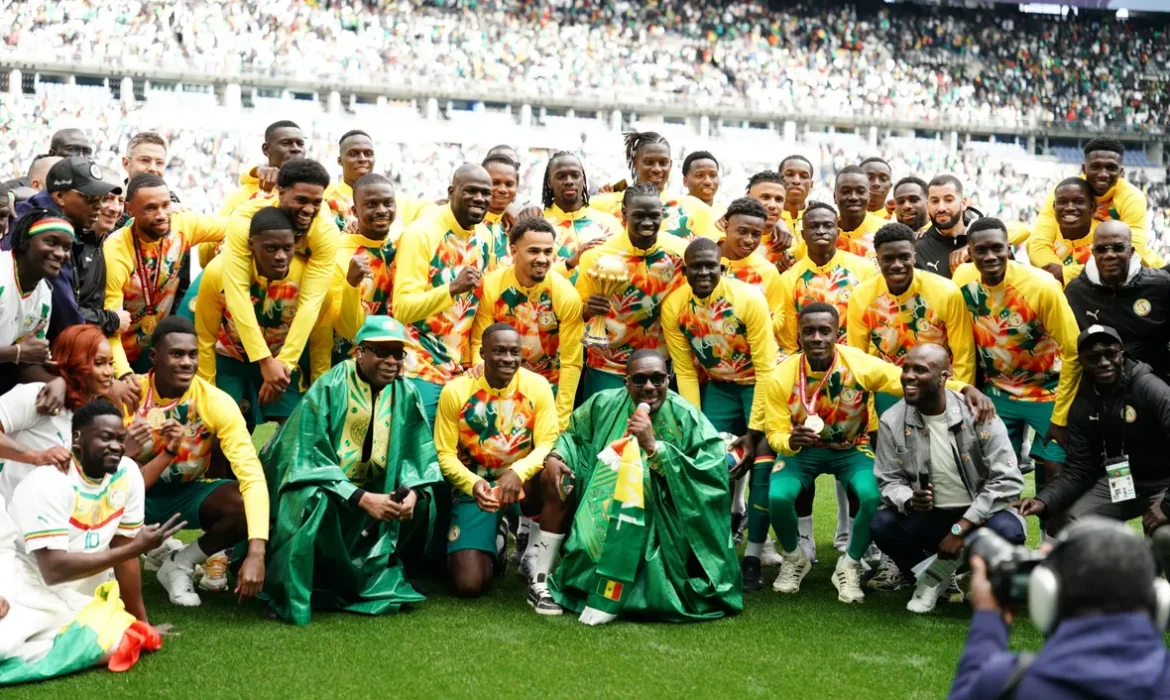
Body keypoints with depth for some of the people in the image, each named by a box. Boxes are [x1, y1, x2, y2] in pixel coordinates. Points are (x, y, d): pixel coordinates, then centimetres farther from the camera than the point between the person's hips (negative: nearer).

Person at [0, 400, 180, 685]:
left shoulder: (127, 473, -3)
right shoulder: (49, 482, -20)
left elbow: (125, 554, 4)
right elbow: (53, 570, -26)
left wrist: (141, 621, 6)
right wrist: (136, 548, -25)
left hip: (82, 598, 8)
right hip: (28, 590, -8)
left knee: (121, 643, -23)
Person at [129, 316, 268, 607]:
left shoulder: (216, 402, -20)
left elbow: (252, 475, -28)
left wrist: (256, 552, -40)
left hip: (188, 492, 2)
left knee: (248, 506, -27)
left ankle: (180, 564, -4)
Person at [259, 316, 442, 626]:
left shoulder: (406, 394, -3)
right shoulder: (328, 389, -17)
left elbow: (419, 455, -1)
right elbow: (312, 460, -21)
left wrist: (412, 492, -25)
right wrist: (362, 498, -32)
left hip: (375, 493, 5)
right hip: (325, 490, -5)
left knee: (421, 501, -19)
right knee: (316, 501, -37)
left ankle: (374, 576, 2)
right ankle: (294, 596, -18)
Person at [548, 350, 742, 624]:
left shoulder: (686, 419, -9)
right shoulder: (605, 405, 2)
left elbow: (713, 473, -20)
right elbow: (573, 433, 20)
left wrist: (654, 447, -27)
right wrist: (555, 456, -3)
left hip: (659, 525, -4)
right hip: (602, 518, 4)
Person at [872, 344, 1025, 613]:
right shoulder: (892, 421, -7)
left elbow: (1008, 479, -17)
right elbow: (889, 481, 0)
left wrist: (961, 528, -22)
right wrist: (909, 501, -26)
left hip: (978, 517, -2)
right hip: (927, 518, 2)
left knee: (1006, 531, -35)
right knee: (881, 525, -26)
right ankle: (931, 577, 5)